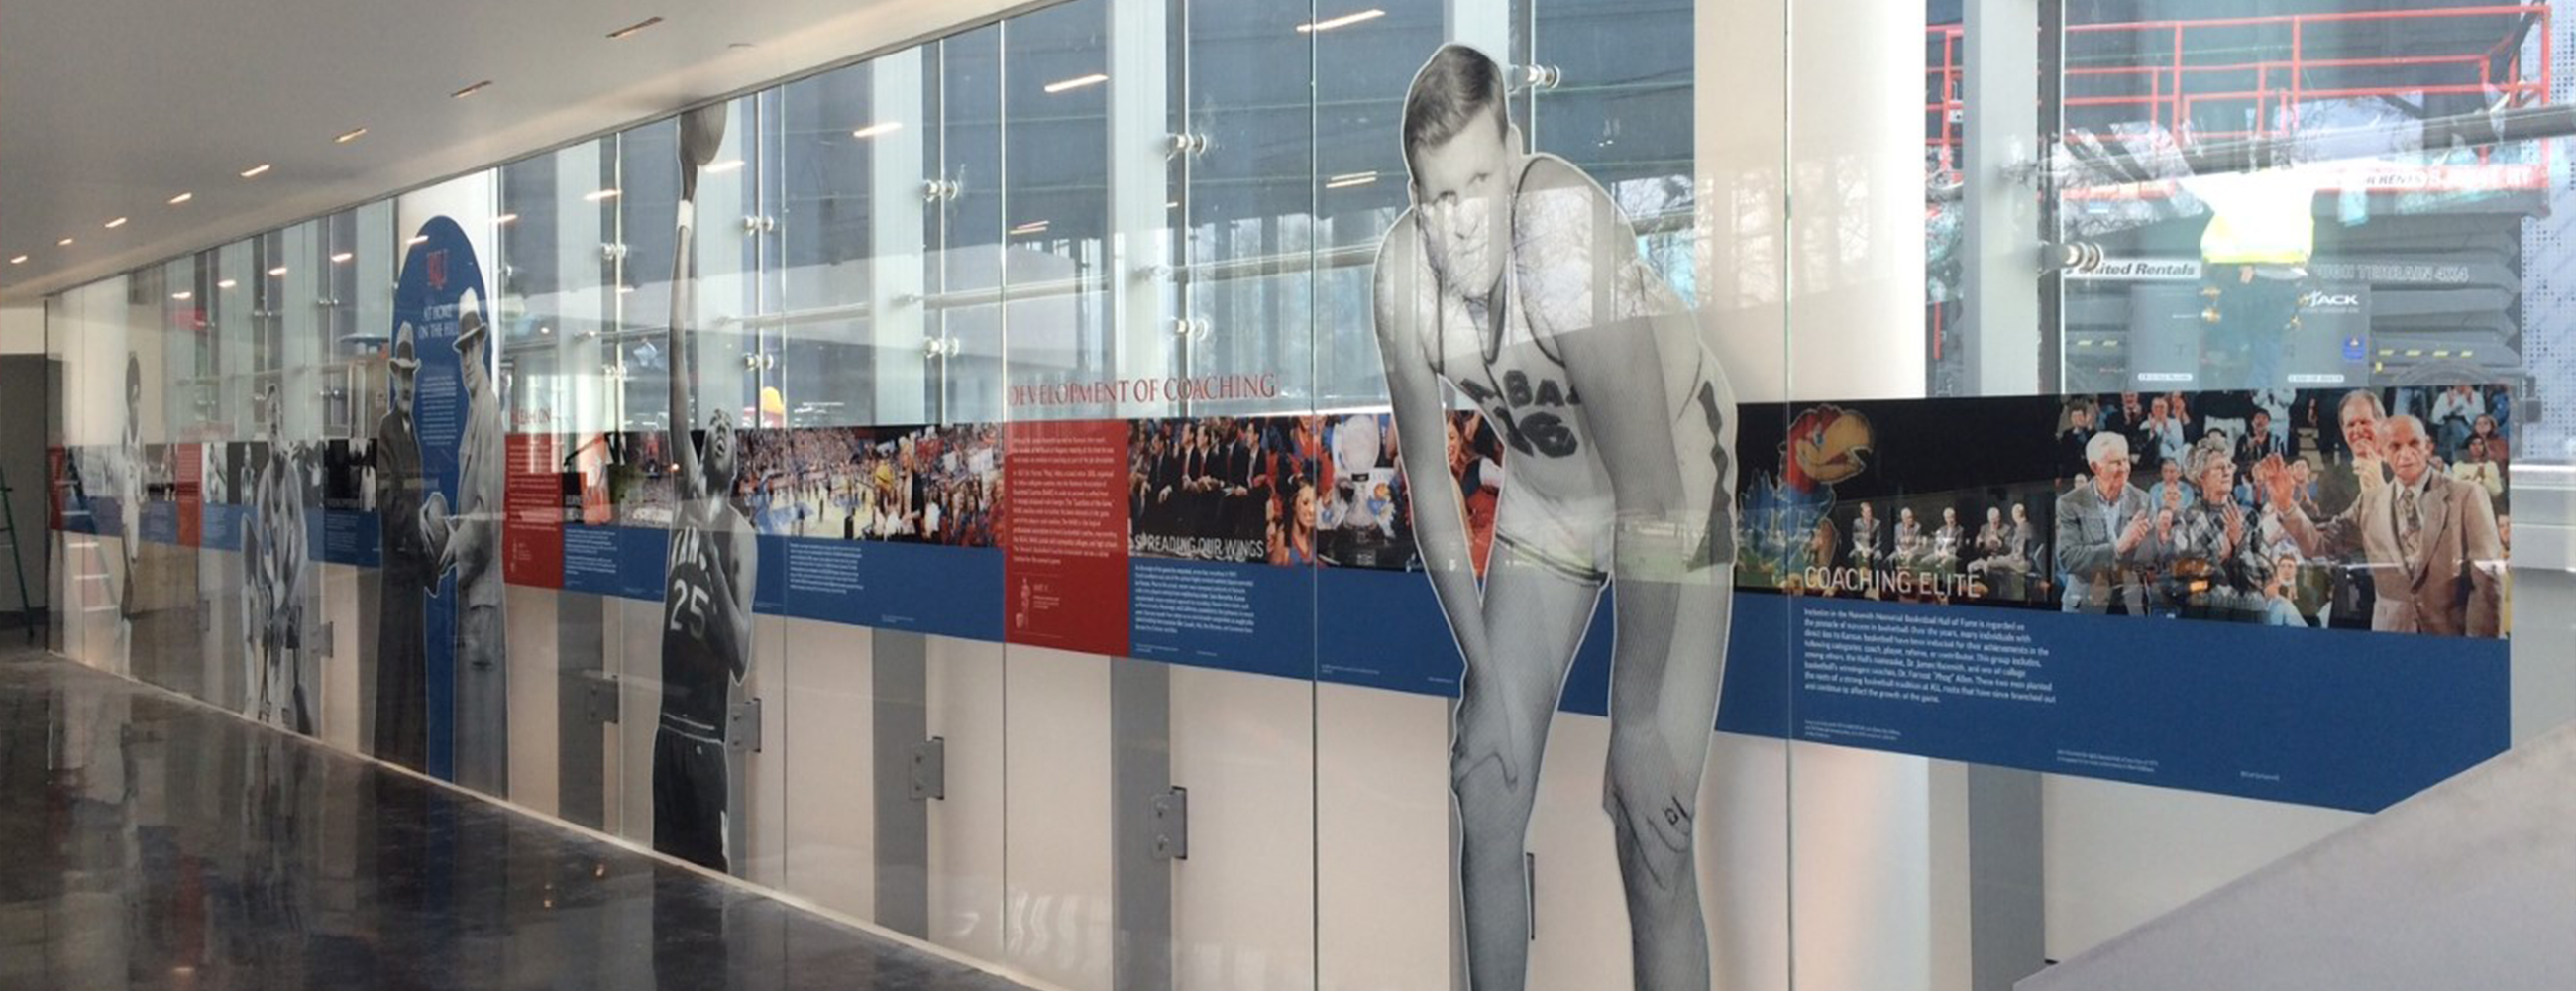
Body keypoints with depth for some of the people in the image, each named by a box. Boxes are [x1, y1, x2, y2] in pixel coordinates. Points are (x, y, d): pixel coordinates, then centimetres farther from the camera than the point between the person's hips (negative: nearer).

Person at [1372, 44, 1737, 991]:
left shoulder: (1562, 222, -37)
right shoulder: (1402, 267, -19)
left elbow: (1649, 485, -35)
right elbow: (1428, 475, -6)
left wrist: (1636, 722, -31)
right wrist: (1483, 673, -7)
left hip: (1674, 493, -5)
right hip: (1544, 496, 5)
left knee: (1653, 836, -12)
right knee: (1487, 801, 2)